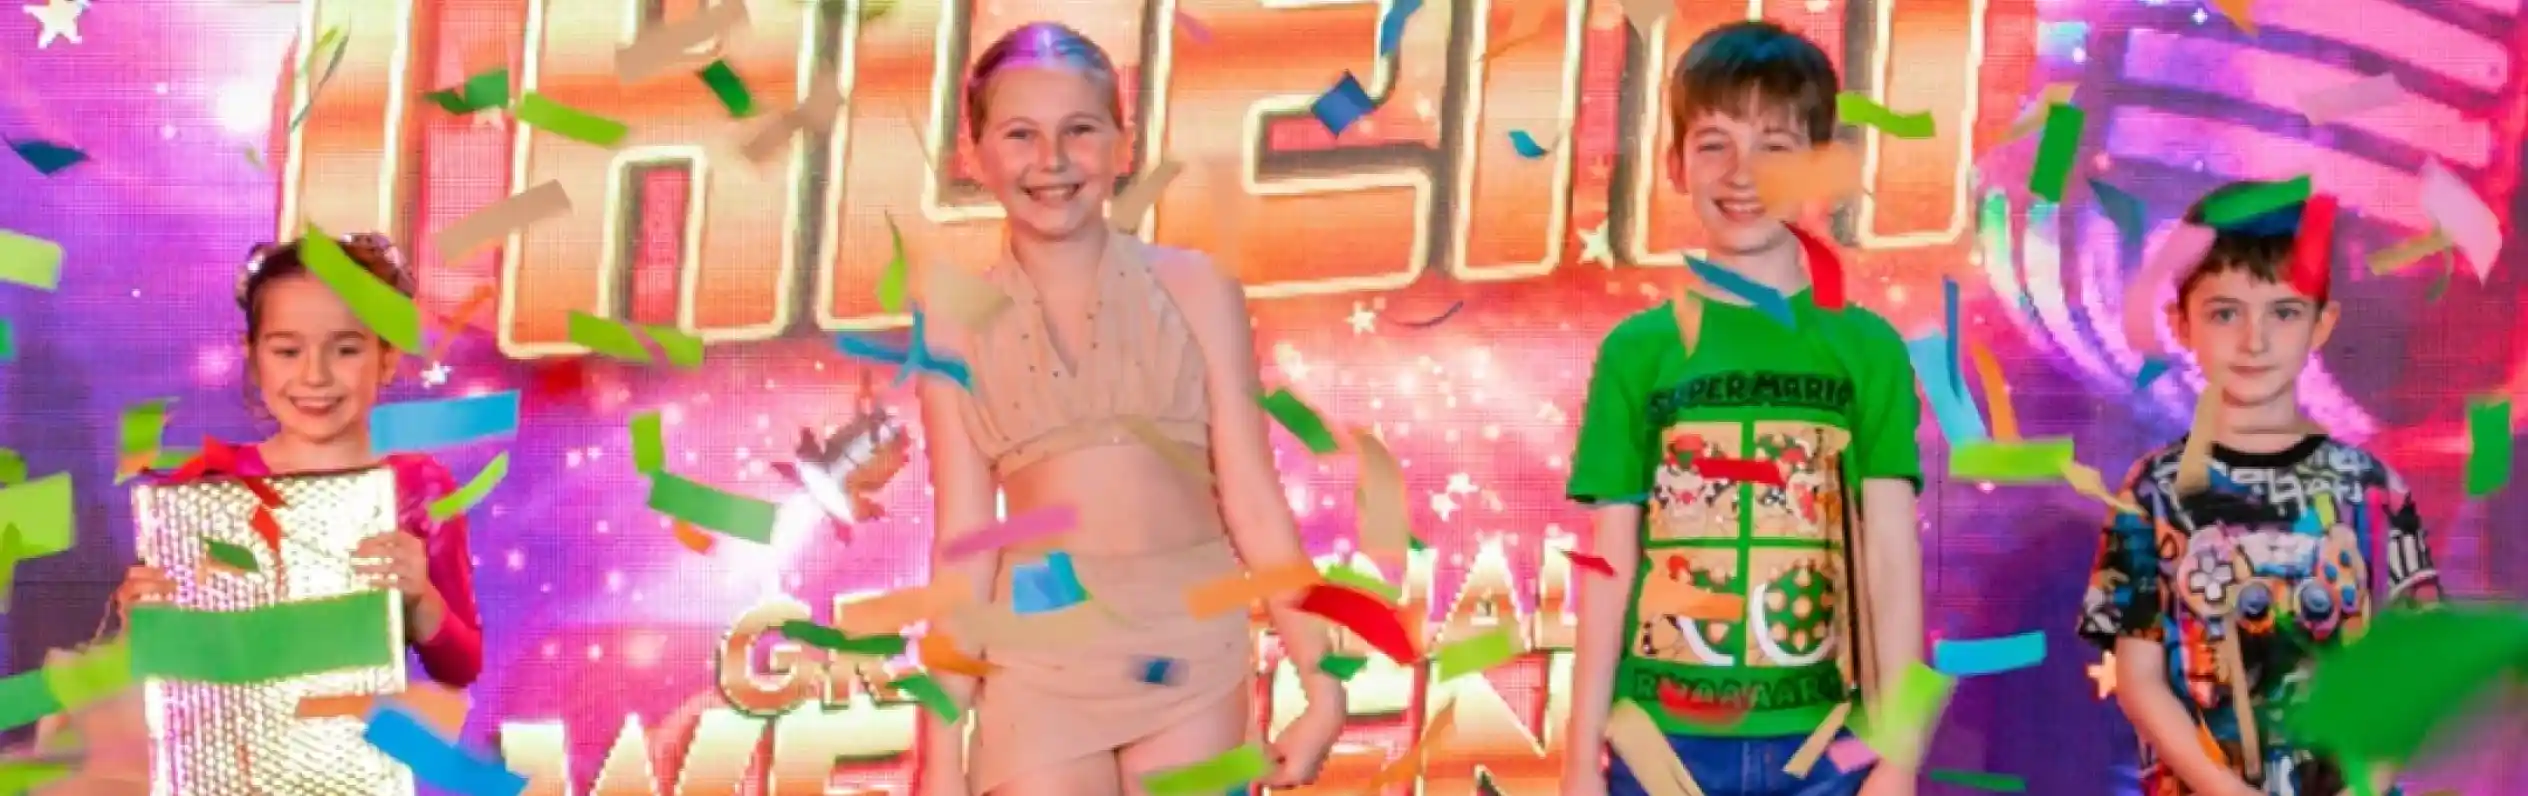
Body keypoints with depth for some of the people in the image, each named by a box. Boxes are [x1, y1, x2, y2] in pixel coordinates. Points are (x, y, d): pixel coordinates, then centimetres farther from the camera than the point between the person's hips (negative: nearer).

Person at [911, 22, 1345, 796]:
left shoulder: (1196, 290, -1)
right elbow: (962, 538, 1)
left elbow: (1253, 500, -1)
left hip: (1191, 655, 0)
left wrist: (1321, 680, -4)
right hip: (1039, 663, 0)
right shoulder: (958, 323, 1)